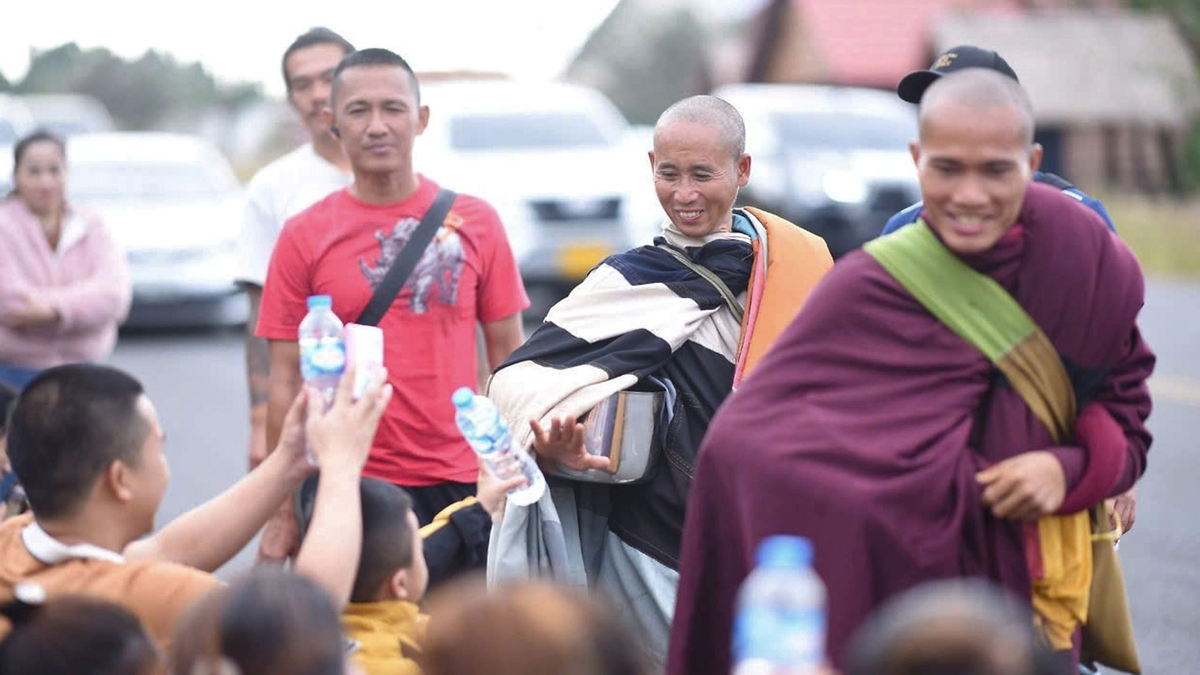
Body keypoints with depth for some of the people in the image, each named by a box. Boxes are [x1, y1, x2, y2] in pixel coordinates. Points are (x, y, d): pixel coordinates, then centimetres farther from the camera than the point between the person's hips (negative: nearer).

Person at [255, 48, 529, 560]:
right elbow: (287, 381, 2)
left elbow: (509, 358, 7)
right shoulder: (304, 238, 1)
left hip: (462, 481, 1)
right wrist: (283, 512, -1)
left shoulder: (475, 222, 4)